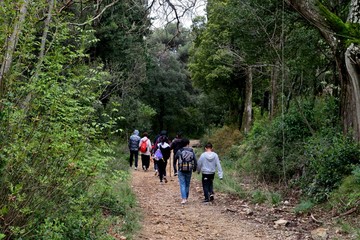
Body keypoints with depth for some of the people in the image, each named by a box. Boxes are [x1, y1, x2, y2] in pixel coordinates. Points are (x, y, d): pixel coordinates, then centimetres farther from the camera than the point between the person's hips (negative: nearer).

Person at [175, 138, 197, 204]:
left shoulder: (179, 151, -7)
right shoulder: (192, 151, -3)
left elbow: (175, 158, 8)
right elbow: (195, 160, 0)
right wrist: (194, 168, 14)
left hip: (181, 171, -2)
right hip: (189, 171, 2)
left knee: (182, 185, 0)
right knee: (187, 184, 15)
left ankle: (183, 198, -12)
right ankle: (186, 198, 24)